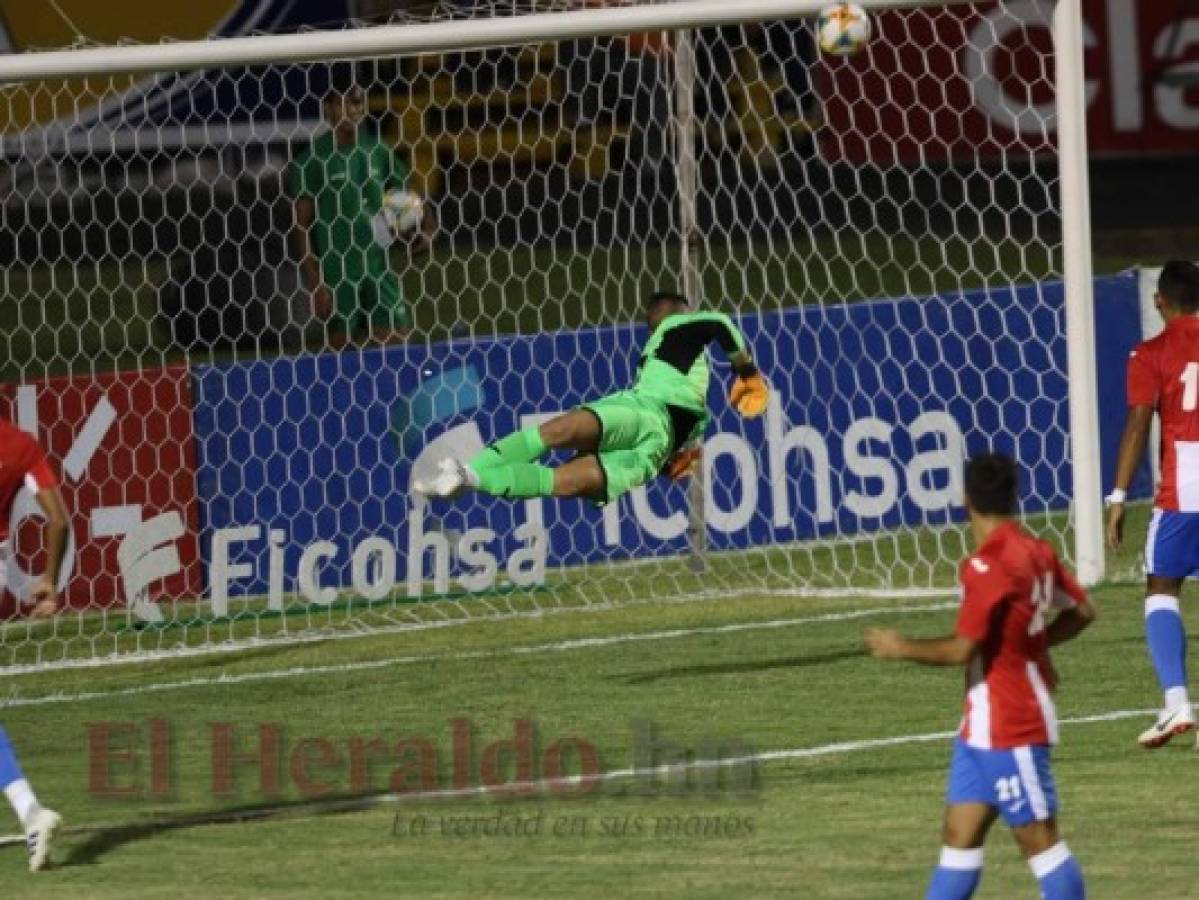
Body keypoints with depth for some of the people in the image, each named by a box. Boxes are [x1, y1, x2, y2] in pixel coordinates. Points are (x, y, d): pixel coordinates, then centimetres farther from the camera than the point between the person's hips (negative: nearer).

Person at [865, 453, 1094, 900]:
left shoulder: (988, 566, -20)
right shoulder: (1035, 551, 7)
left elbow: (962, 649, -21)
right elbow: (1082, 611, 16)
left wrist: (902, 647, -7)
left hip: (1009, 729, -9)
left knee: (1038, 839, -3)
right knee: (959, 835, 7)